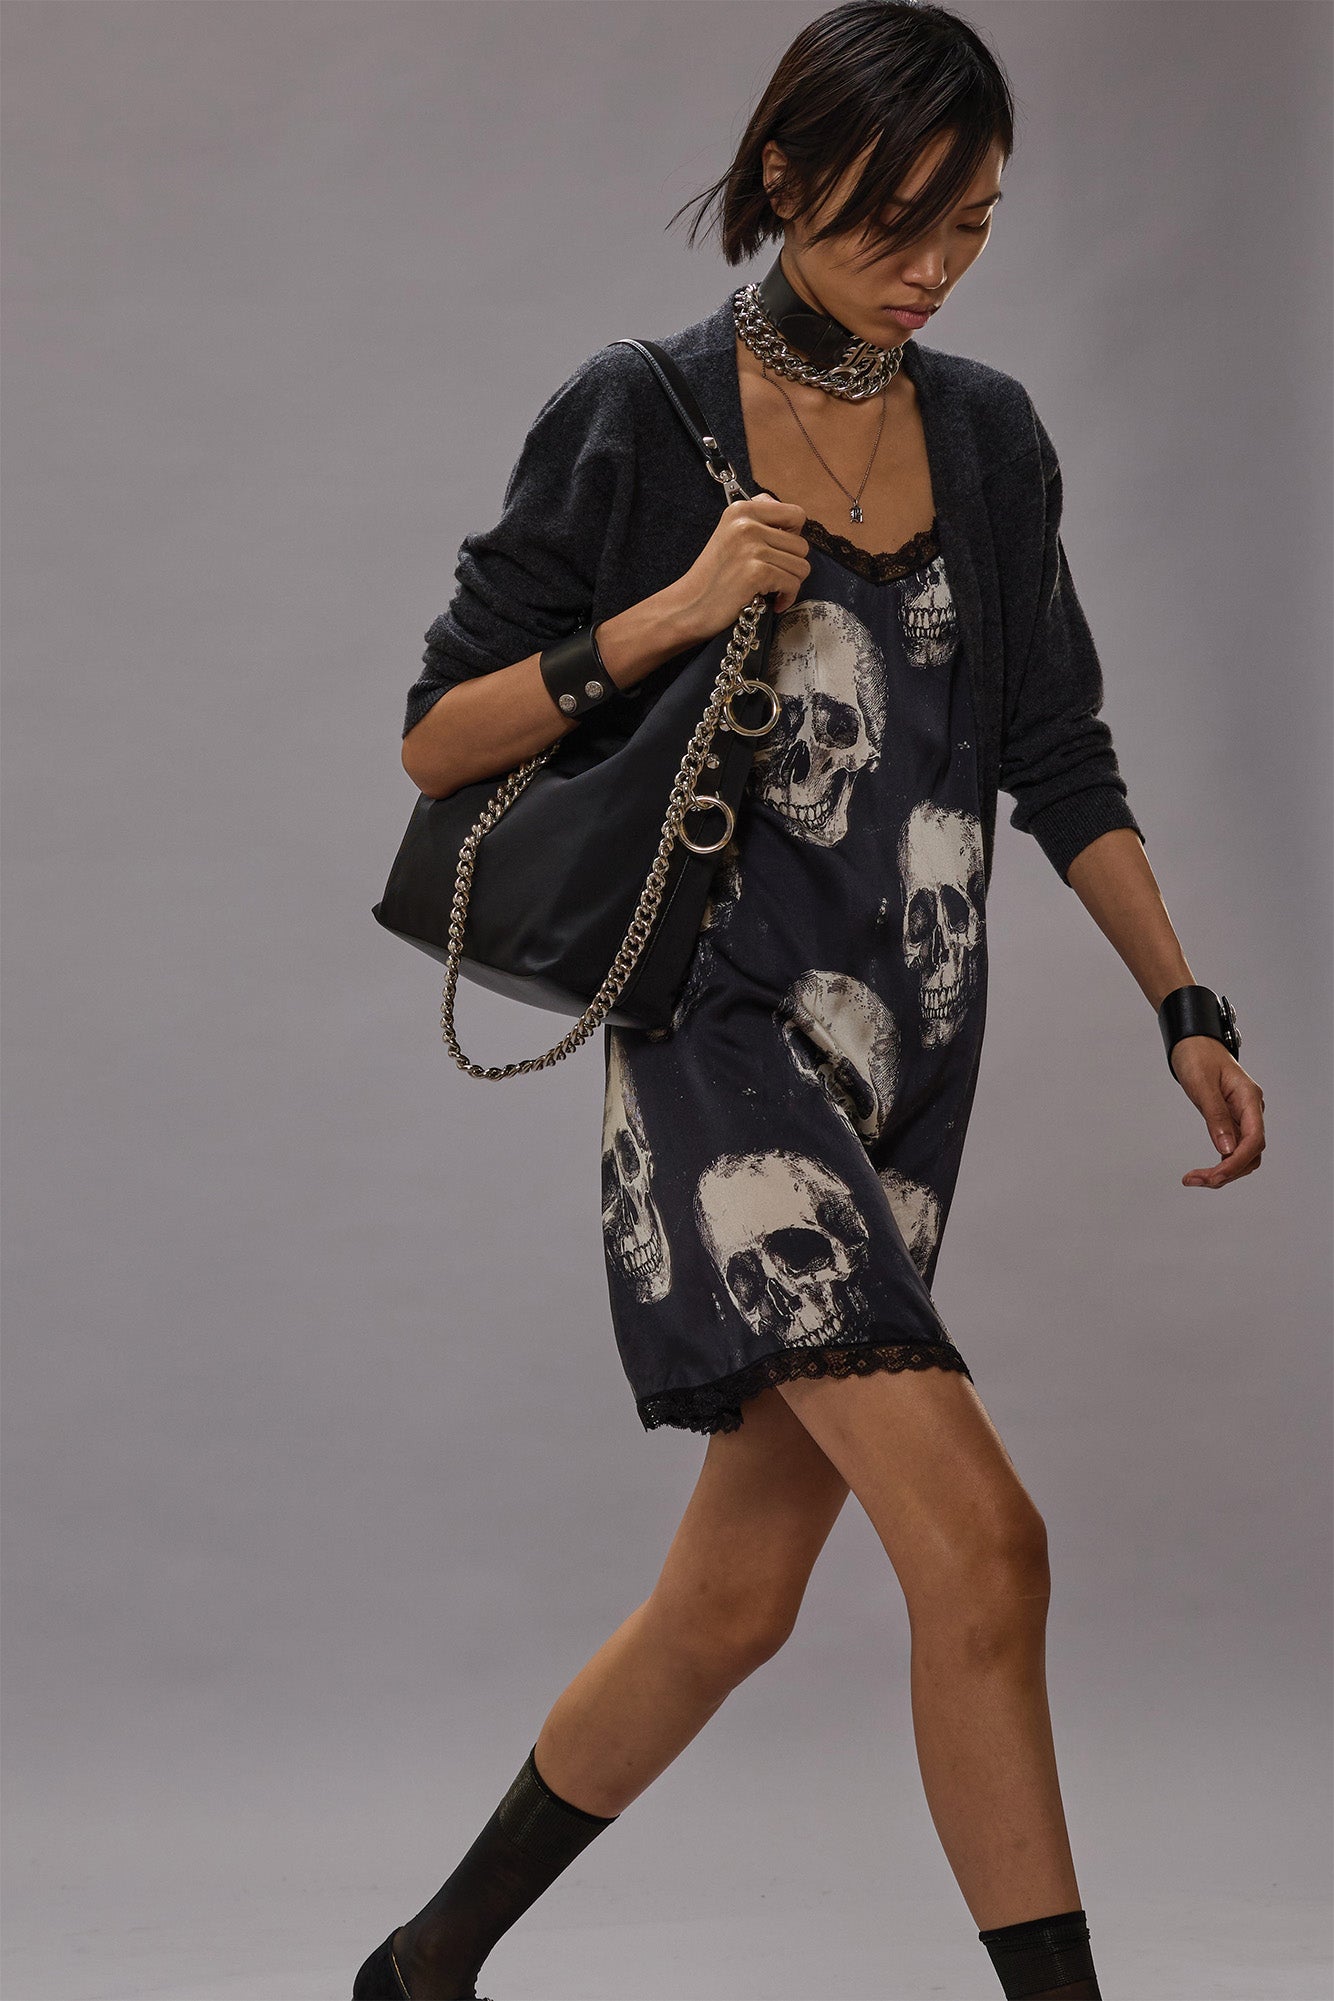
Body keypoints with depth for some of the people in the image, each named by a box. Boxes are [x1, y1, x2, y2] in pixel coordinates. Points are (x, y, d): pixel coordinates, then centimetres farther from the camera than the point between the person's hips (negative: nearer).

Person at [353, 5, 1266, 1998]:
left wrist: (1187, 1007, 8)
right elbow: (437, 743, -4)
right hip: (728, 1035, -6)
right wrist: (669, 616, -17)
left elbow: (1059, 759, 17)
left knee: (734, 1600, 10)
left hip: (909, 1076, 6)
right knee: (982, 1546, -20)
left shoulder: (989, 434, 11)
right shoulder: (637, 418, -4)